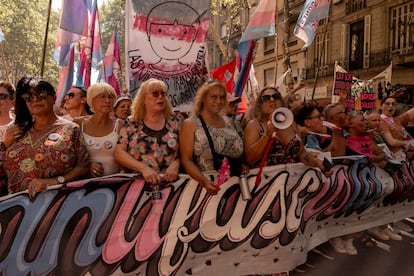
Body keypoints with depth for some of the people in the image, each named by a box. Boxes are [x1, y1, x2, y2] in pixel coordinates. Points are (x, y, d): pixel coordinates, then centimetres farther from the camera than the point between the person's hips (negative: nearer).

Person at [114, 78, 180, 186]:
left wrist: (175, 164, -9)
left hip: (170, 182, 2)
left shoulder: (173, 122, 10)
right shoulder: (131, 123, 8)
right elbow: (119, 153, 3)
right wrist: (143, 168, -9)